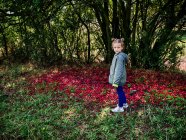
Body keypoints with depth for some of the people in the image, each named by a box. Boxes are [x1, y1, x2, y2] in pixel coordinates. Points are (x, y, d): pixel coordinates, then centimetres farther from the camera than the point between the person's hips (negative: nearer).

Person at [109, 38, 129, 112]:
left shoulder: (120, 57, -23)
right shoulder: (118, 55, 8)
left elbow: (118, 70, -26)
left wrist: (115, 81, -25)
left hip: (119, 79, -10)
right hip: (119, 78, 10)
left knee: (120, 92, 3)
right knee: (121, 91, 22)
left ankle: (120, 107, 17)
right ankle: (124, 103, 39)